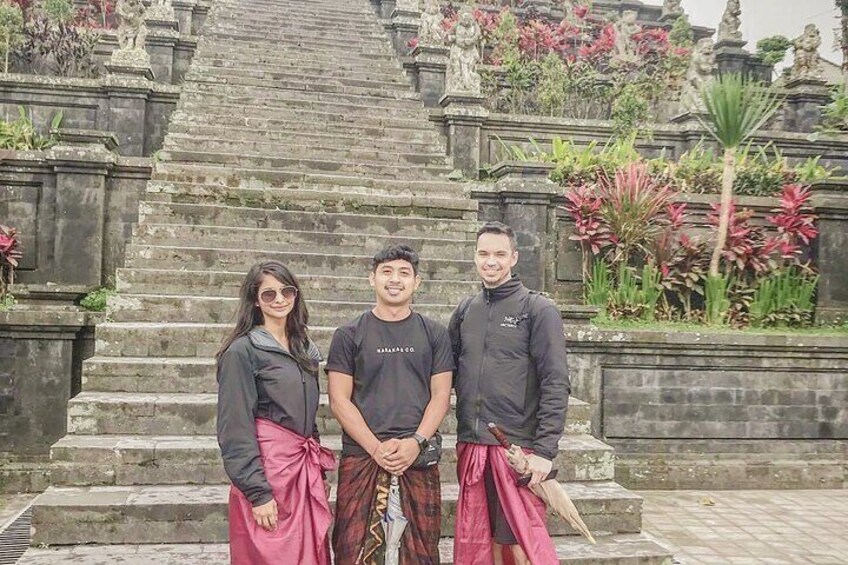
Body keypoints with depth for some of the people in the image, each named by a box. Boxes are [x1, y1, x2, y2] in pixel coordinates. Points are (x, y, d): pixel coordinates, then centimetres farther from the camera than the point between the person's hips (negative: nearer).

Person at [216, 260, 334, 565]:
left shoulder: (304, 348, 13)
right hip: (266, 471, -7)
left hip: (306, 472, 7)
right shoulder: (242, 351, -9)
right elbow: (235, 429, -13)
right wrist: (258, 492, -17)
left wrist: (319, 472, 15)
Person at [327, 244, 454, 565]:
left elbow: (441, 396, 5)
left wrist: (415, 442, -10)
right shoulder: (349, 335, 5)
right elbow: (339, 400, 0)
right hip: (361, 456, -1)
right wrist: (376, 447, -11)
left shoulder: (434, 334, 9)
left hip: (420, 458, 1)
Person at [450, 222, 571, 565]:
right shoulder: (465, 311, 11)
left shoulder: (539, 310, -4)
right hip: (471, 446, 5)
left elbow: (556, 385, -10)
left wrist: (544, 450, -16)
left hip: (518, 447, -5)